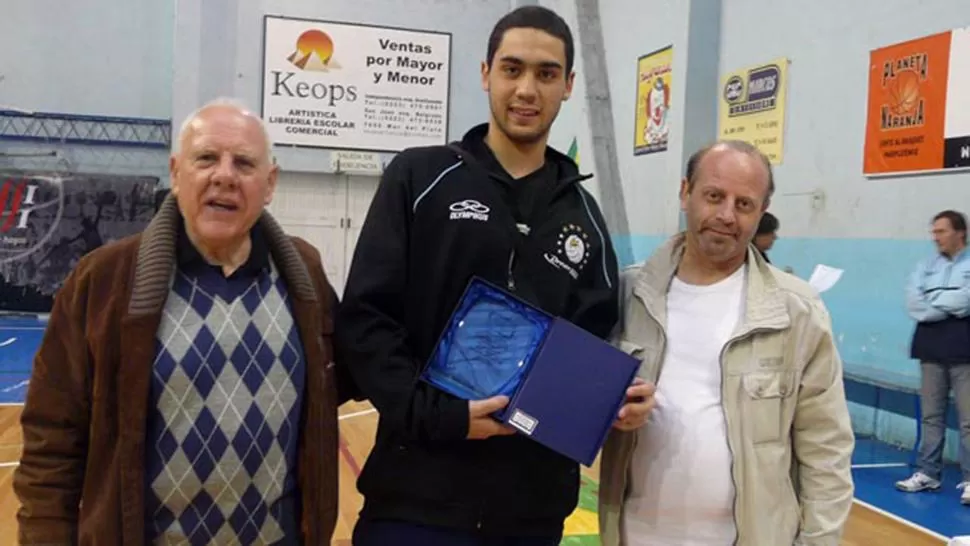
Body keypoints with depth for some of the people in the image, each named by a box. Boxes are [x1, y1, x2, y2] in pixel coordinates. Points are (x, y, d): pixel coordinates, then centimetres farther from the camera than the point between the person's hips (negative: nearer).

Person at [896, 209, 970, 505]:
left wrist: (932, 299, -3)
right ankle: (928, 472, 18)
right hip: (930, 348, 4)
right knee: (931, 414, 10)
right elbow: (913, 303, 1)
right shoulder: (926, 265, 11)